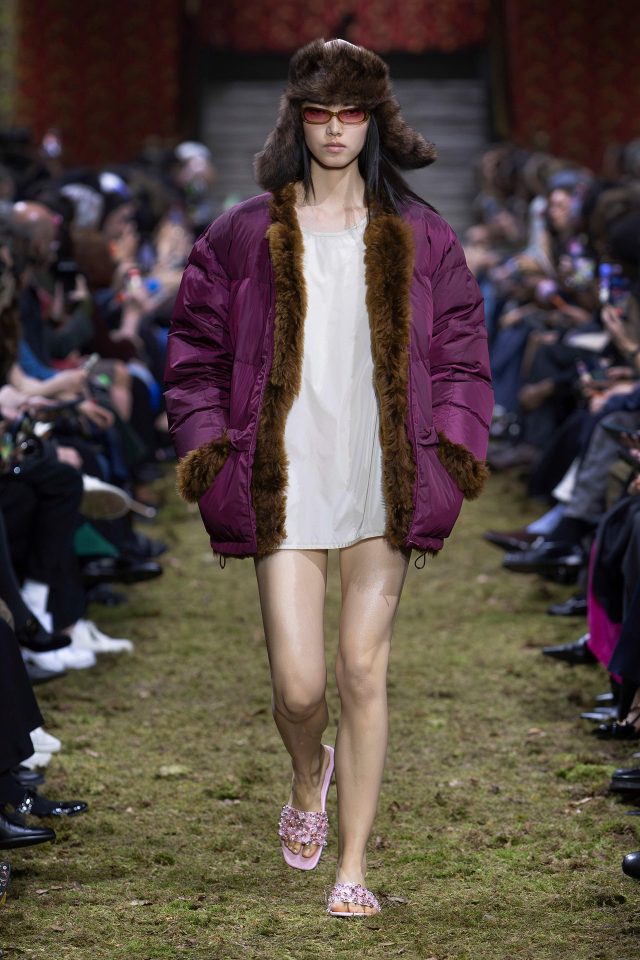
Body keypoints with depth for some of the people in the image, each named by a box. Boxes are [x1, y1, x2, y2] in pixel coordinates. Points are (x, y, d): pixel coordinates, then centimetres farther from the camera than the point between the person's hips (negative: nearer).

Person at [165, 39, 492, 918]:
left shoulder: (418, 237, 7)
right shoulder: (245, 236, 5)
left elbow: (459, 352, 11)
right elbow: (197, 350, 10)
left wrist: (455, 445, 0)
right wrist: (207, 444, 0)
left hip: (384, 485, 1)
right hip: (288, 486, 0)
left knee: (364, 673, -1)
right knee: (299, 686, -4)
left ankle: (352, 867, 10)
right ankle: (309, 779, 33)